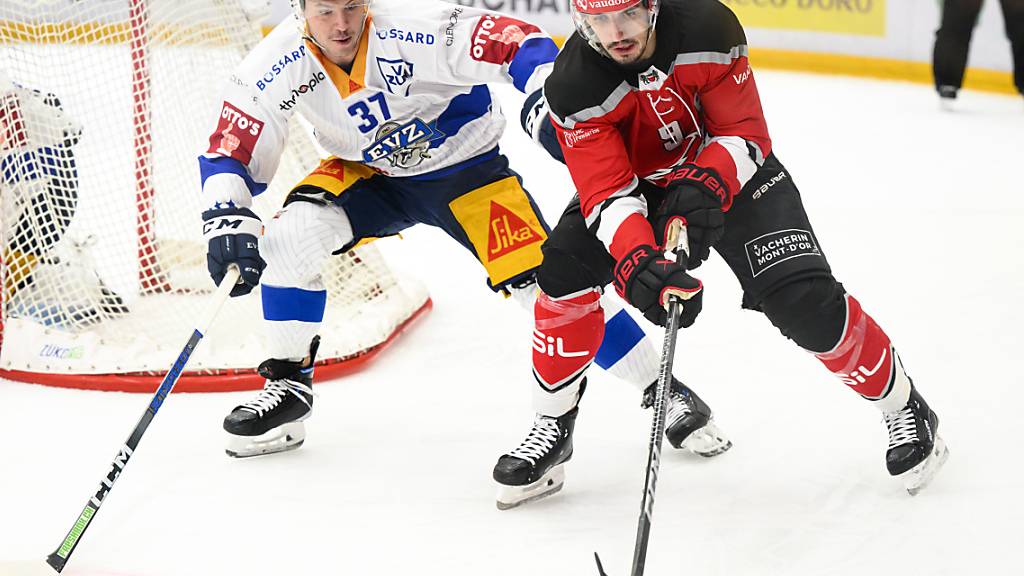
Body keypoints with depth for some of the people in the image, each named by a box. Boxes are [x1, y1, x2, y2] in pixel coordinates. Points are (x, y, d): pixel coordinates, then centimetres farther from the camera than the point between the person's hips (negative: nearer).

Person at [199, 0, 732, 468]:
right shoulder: (280, 65, -20)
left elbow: (521, 44, -30)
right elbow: (229, 153, -17)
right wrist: (227, 220, -33)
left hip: (466, 169, -3)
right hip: (371, 174, 3)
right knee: (291, 234, -22)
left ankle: (667, 394, -2)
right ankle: (289, 385, -4)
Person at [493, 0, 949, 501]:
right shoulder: (575, 87, -27)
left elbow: (747, 135, -22)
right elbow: (606, 192, -30)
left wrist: (703, 184, -41)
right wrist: (636, 263, -48)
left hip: (731, 172, -1)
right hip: (636, 181, 2)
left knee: (804, 301, -15)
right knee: (565, 268, -20)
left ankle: (905, 408, 8)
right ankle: (555, 427, -1)